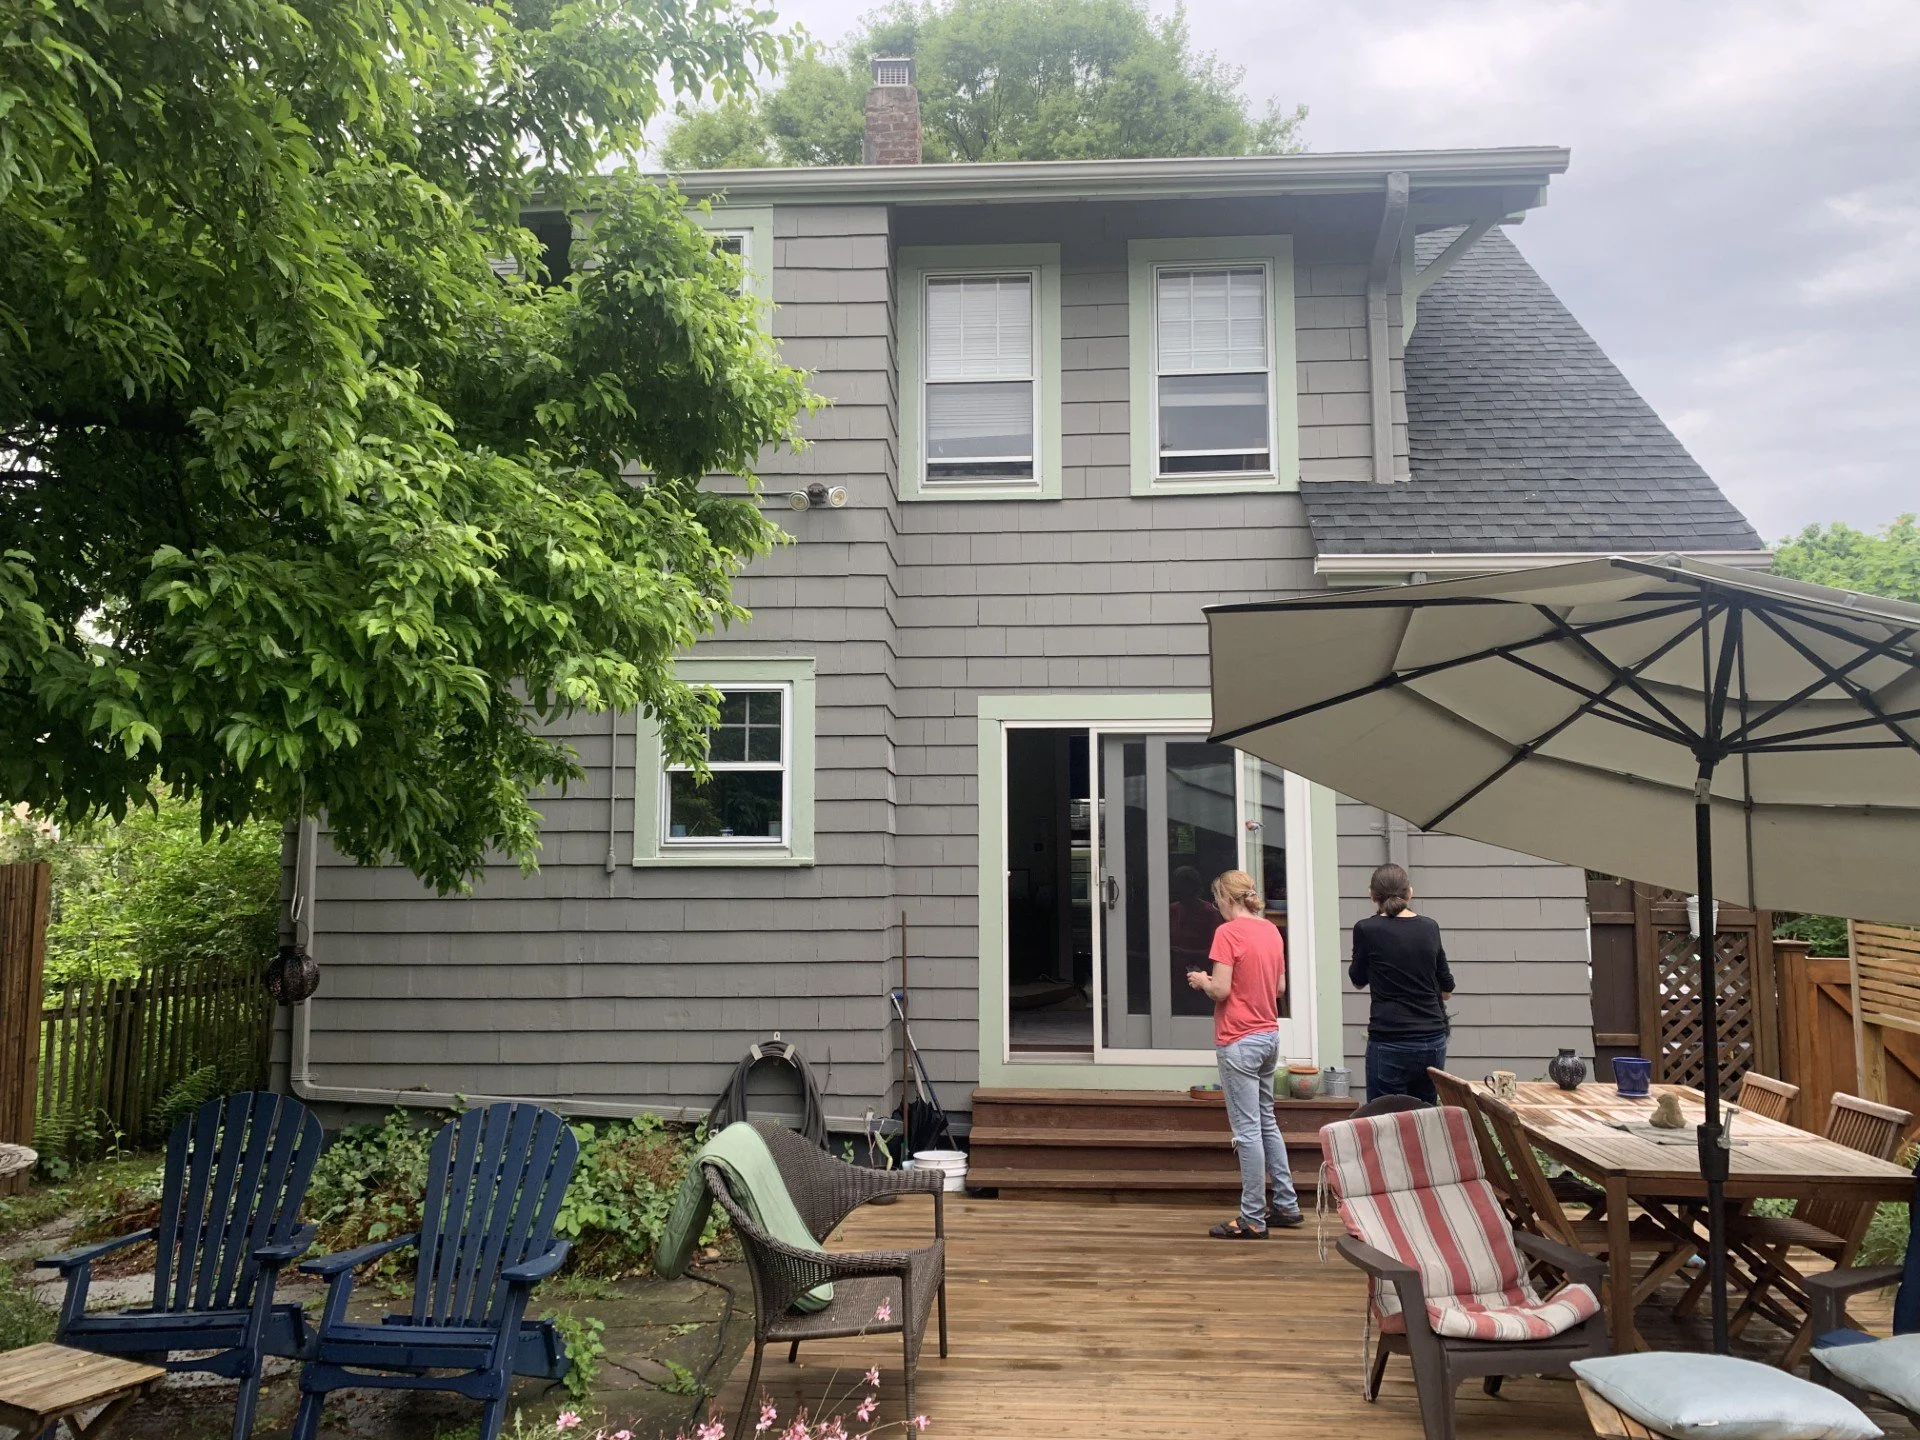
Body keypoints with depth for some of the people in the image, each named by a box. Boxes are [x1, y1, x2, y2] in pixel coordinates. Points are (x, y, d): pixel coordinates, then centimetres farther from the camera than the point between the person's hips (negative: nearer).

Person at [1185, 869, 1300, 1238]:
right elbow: (1280, 986, 14)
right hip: (1269, 1035, 8)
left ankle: (1253, 1219, 4)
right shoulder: (1271, 930, 8)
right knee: (1266, 1122, 19)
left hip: (1239, 1041, -8)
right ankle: (1286, 1205, 25)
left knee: (1248, 1130, -3)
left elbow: (1220, 991, -19)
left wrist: (1202, 981, 0)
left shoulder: (1228, 932, -15)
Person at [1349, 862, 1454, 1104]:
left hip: (1390, 1044, -4)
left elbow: (1358, 980, 9)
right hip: (1433, 1041, 4)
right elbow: (1447, 991, 14)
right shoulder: (1430, 928, 5)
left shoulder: (1367, 929, -7)